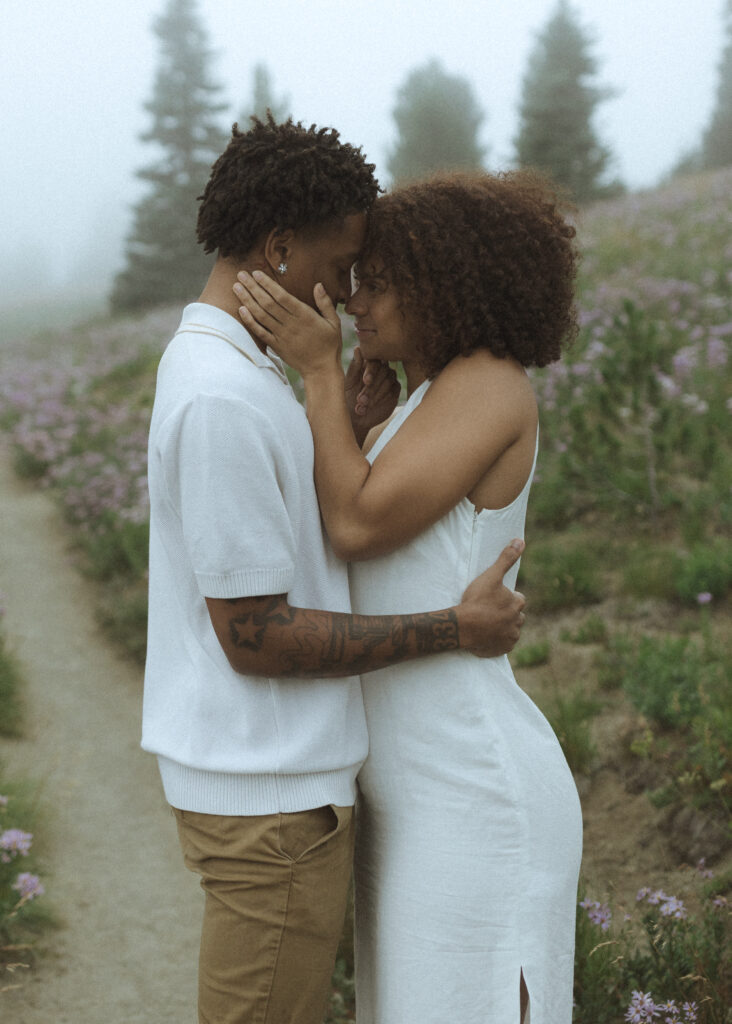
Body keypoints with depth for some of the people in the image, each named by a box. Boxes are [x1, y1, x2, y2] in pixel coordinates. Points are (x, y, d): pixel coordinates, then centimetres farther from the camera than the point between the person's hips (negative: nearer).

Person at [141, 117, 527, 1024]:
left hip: (271, 772, 10)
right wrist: (456, 628, -16)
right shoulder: (223, 398, -23)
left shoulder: (216, 367, 10)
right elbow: (255, 635, -23)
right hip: (270, 792, -10)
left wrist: (347, 429, 2)